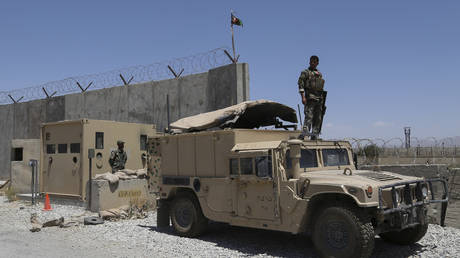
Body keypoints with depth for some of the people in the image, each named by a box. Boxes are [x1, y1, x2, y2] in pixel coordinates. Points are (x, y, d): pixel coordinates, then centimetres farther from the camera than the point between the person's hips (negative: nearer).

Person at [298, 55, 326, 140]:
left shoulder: (319, 74, 22)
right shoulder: (305, 72, 4)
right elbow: (300, 84, -7)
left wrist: (323, 100, 17)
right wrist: (303, 97, -18)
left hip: (319, 98, 6)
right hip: (310, 98, -6)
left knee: (318, 118, 3)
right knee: (309, 116, -18)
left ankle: (314, 135, 5)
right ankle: (304, 133, -23)